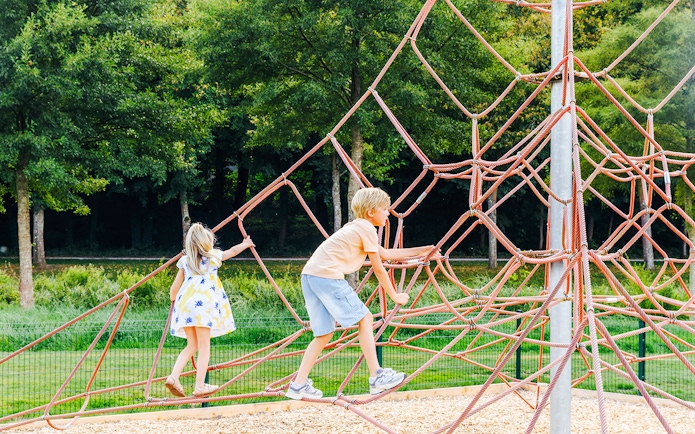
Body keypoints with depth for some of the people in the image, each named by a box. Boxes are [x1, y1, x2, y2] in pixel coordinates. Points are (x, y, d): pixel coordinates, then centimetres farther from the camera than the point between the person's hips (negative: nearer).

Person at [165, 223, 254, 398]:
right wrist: (245, 244, 50)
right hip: (203, 304, -4)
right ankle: (200, 386, -6)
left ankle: (173, 377, -2)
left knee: (192, 345, 14)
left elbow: (174, 289, 17)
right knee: (204, 346, 0)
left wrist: (174, 301, 37)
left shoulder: (185, 261, 17)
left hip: (184, 303, 4)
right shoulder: (214, 257, 11)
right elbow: (233, 251, 30)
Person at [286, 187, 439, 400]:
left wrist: (419, 252, 37)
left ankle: (299, 384, 10)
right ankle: (377, 377, -1)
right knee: (364, 319, -1)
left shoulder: (355, 227, 27)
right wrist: (395, 296, 12)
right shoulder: (367, 229, -1)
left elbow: (385, 254, 35)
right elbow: (379, 269, 1)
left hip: (309, 274, 9)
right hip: (328, 276, -9)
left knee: (324, 332, 13)